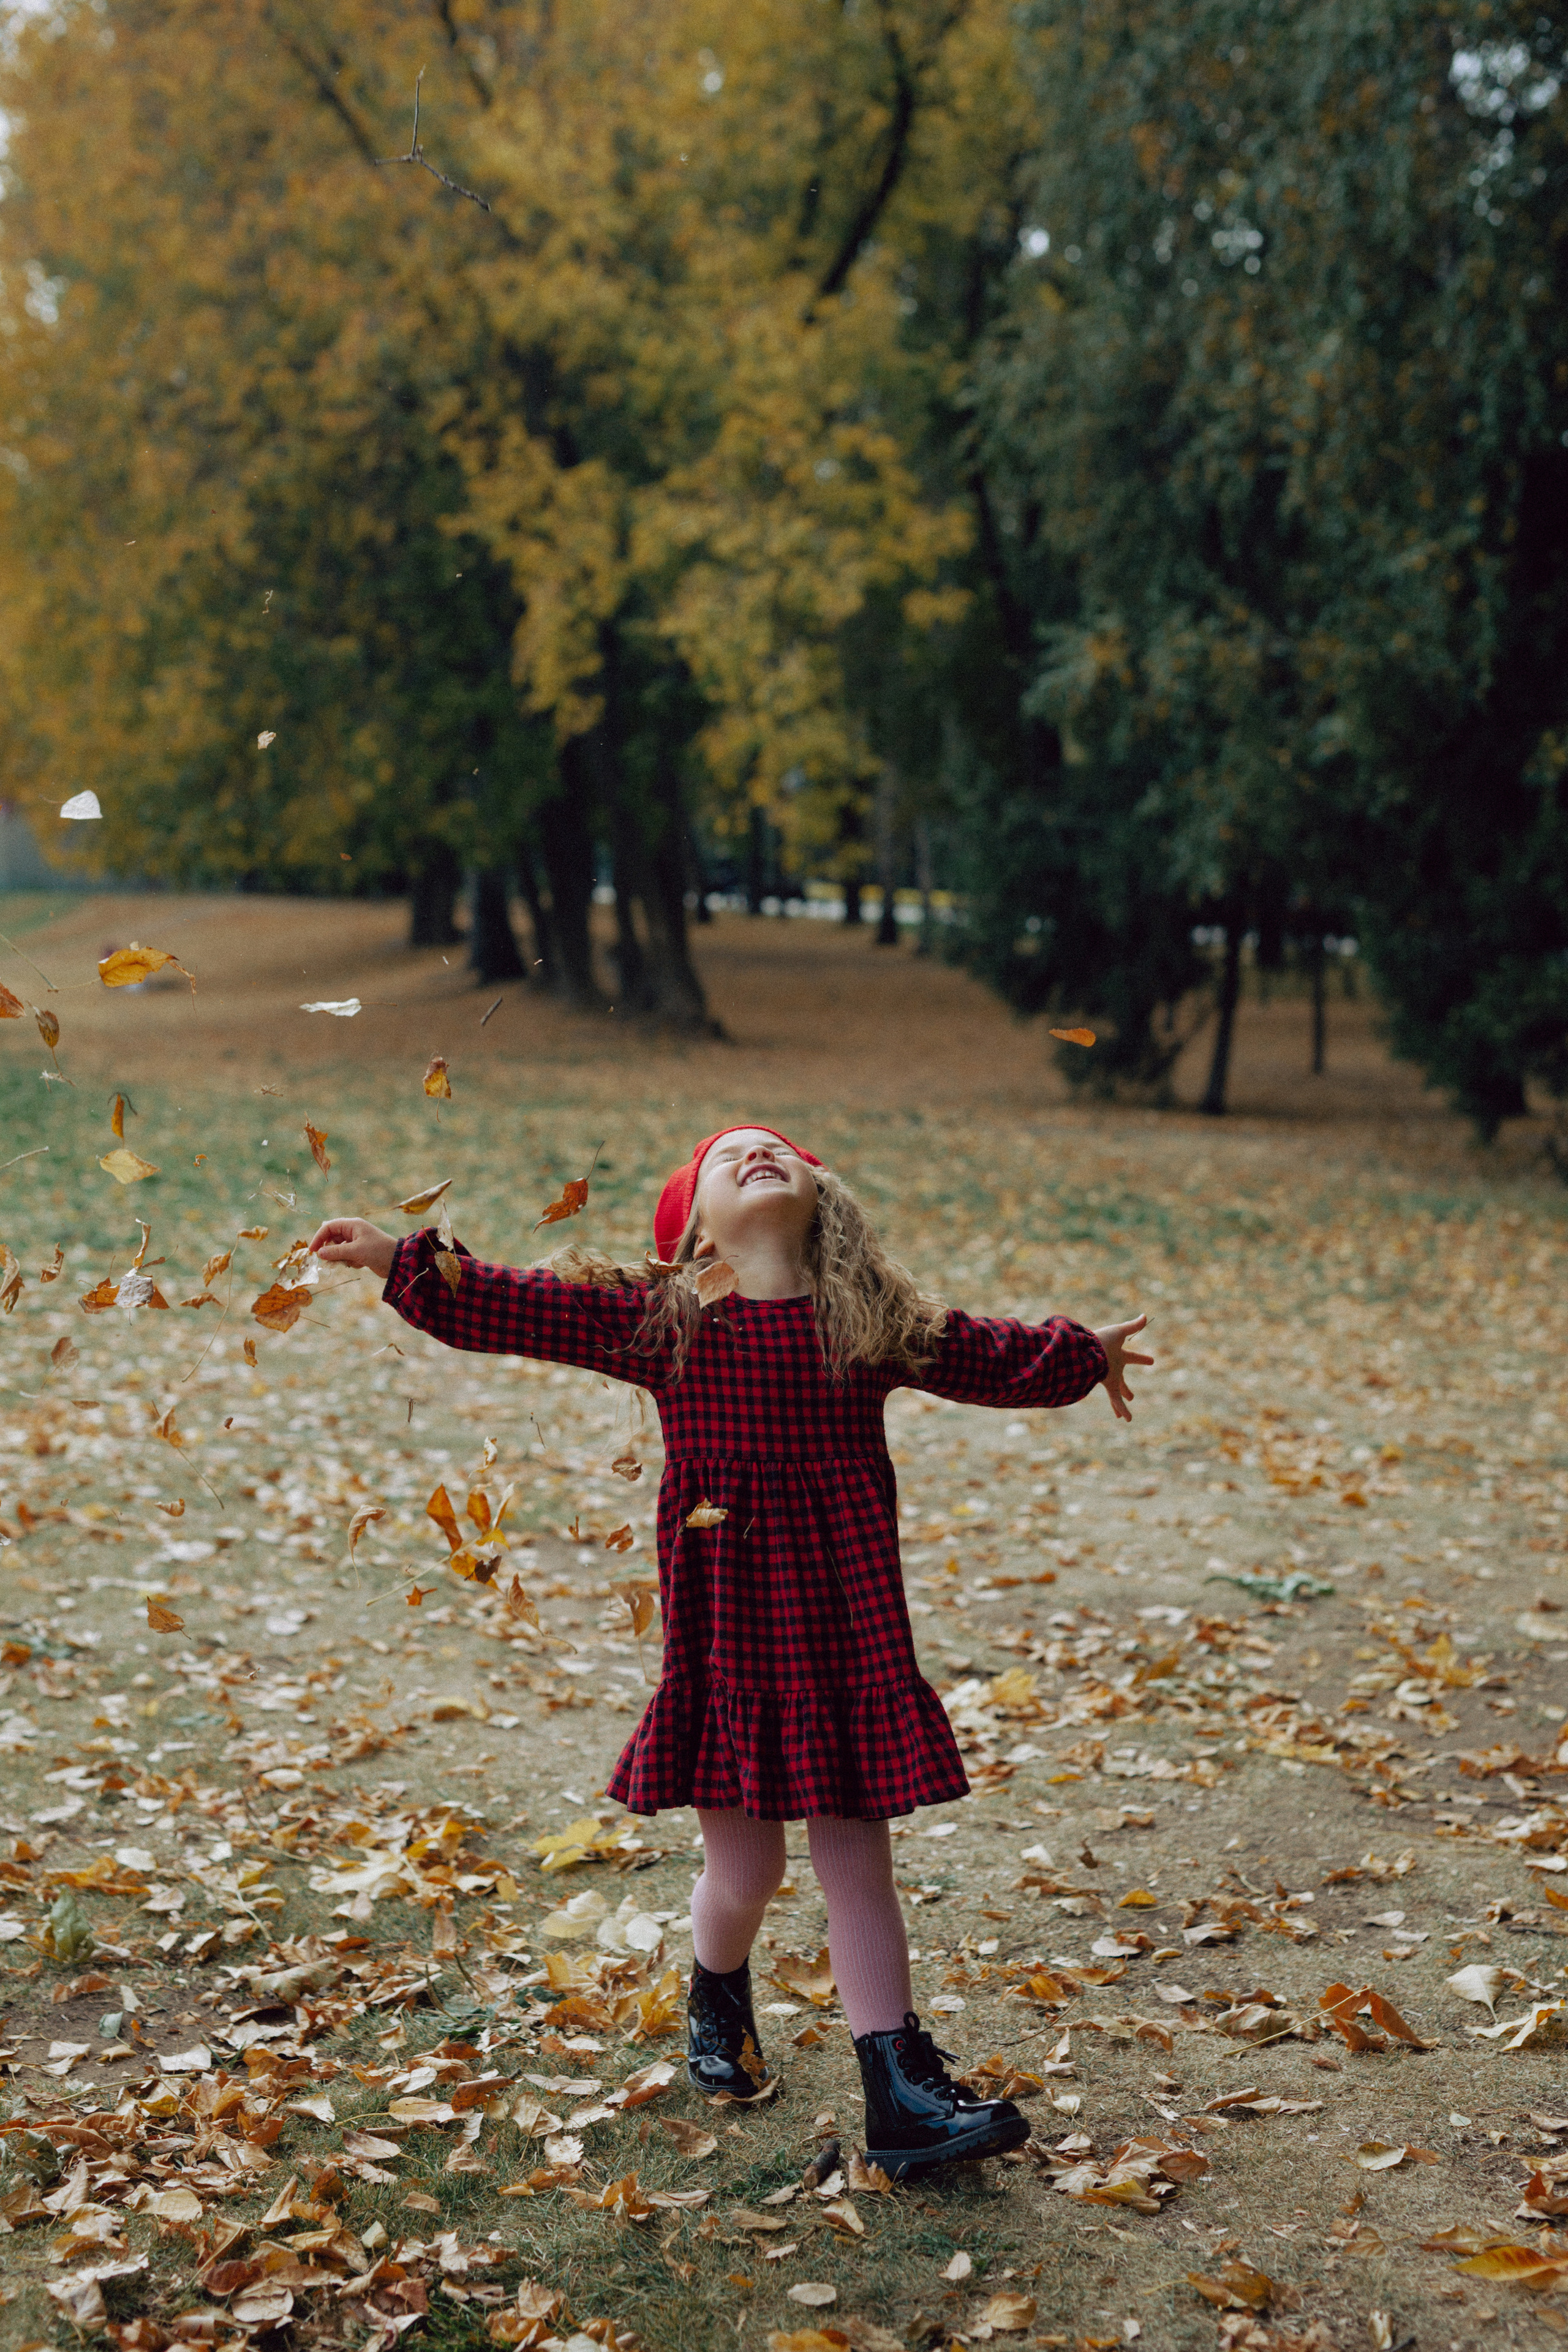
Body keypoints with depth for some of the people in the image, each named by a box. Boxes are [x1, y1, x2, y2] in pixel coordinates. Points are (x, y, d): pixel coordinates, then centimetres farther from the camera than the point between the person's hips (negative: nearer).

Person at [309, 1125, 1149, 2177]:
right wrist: (399, 1259, -8)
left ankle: (903, 2090, 10)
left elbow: (992, 1356, 22)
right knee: (746, 1867, 8)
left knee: (859, 1862, 5)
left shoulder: (879, 1321, 5)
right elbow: (508, 1306, -2)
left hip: (848, 1627, 1)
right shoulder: (657, 1319, -1)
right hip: (728, 1625, -1)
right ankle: (718, 2003, 41)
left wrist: (1082, 1355, 32)